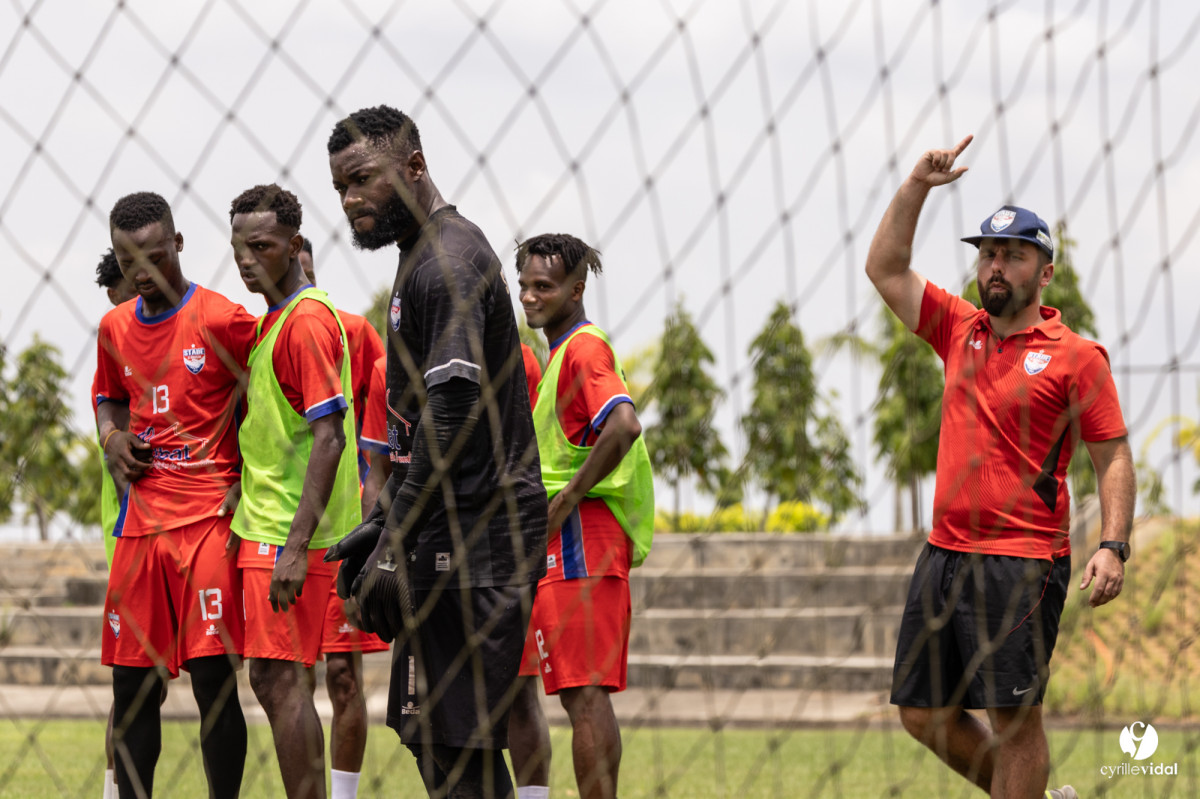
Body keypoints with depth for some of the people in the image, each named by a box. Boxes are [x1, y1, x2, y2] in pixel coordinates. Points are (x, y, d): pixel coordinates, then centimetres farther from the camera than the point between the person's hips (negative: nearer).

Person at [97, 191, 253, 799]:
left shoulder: (224, 322, -5)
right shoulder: (115, 329, 12)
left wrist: (247, 483, -7)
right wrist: (112, 437, 9)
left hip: (209, 518, -5)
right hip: (140, 522, 5)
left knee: (213, 681, -9)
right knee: (132, 685, 6)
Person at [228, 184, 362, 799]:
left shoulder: (307, 321, -13)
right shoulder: (273, 322, 17)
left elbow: (329, 437, -19)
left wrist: (296, 546, -24)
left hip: (287, 534, -10)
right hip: (265, 526, 10)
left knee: (281, 679, -11)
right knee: (278, 680, 10)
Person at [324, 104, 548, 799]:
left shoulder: (447, 264, -13)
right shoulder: (426, 259, 20)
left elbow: (452, 421, -21)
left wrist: (393, 548, -20)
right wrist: (380, 527, 19)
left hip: (475, 540, -11)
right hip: (455, 534, 11)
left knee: (453, 742, -12)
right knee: (437, 735, 11)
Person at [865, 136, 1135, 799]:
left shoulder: (1076, 356, -3)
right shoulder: (961, 332, 14)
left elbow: (1114, 457, -4)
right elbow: (885, 270, 17)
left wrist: (1113, 545, -16)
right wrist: (916, 188, 6)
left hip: (1023, 563, -7)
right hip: (944, 555, 7)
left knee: (1012, 715, -8)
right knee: (924, 712, 9)